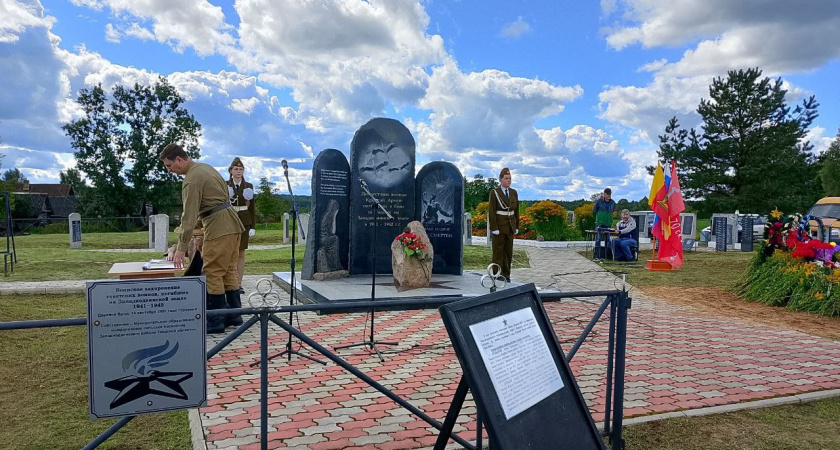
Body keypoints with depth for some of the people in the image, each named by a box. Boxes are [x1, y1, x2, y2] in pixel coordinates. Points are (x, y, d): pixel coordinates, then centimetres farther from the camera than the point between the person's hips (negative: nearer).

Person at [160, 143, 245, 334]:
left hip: (218, 228, -10)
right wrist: (204, 236, 22)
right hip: (230, 224, 10)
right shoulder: (205, 167, 17)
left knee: (212, 274, -4)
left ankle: (215, 321, 1)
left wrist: (181, 248, -16)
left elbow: (189, 216, -17)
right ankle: (234, 315, 18)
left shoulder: (192, 179, -13)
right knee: (228, 271, 12)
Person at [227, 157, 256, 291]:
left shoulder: (248, 186, 8)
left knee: (241, 254, 3)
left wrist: (253, 226, 3)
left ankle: (239, 284, 8)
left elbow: (252, 207, 8)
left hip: (244, 221, 1)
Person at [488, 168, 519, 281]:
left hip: (510, 226, 5)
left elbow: (516, 211, 10)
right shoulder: (494, 193, -9)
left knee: (508, 251, 7)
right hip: (499, 225, -5)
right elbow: (491, 211, -12)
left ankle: (506, 275, 15)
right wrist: (494, 228, -18)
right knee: (498, 251, -1)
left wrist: (517, 227, 7)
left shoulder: (514, 192, 6)